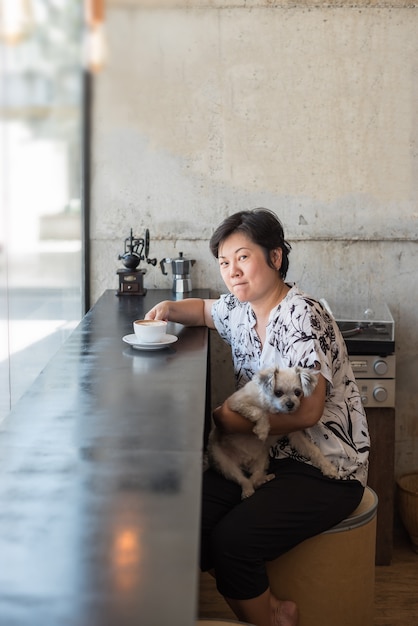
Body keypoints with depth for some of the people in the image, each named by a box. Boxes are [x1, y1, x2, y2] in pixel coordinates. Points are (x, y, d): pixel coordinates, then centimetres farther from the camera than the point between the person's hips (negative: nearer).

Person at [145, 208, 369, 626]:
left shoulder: (301, 317, -18)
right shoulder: (241, 309, 6)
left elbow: (307, 410, -26)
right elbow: (205, 310, 30)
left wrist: (234, 421, -17)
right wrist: (168, 309, 8)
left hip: (326, 472, -8)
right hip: (268, 455, 8)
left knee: (231, 540, -24)